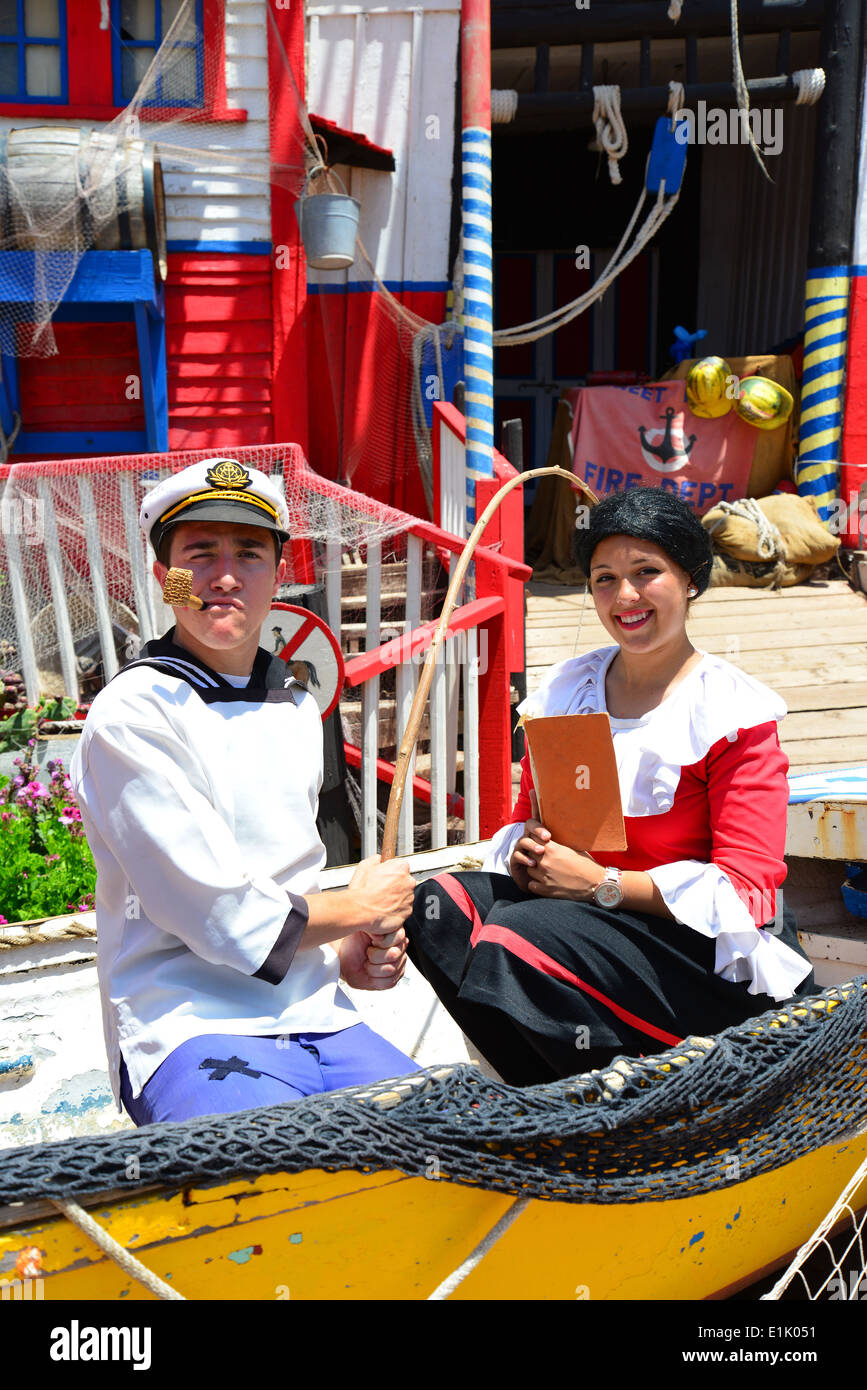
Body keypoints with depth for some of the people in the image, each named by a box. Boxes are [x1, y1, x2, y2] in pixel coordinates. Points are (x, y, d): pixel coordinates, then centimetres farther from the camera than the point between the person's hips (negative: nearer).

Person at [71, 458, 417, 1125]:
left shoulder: (297, 706, 15)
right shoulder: (131, 713, -10)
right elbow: (226, 919, -14)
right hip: (190, 1033, -7)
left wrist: (346, 955, 5)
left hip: (318, 1020, 7)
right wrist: (360, 907, 0)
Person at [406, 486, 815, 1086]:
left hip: (705, 949, -6)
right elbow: (526, 819, 16)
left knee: (514, 939, -29)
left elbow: (747, 888, -12)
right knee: (438, 905, -18)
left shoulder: (733, 710, -7)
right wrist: (525, 852, -10)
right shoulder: (566, 690, 10)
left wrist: (602, 882, -20)